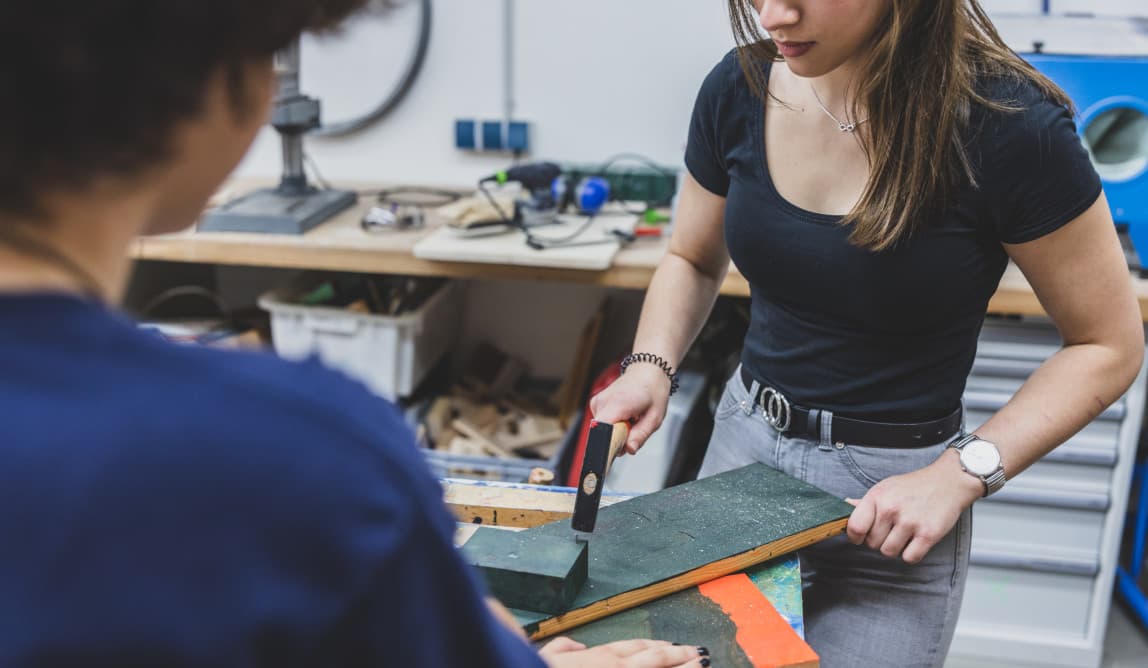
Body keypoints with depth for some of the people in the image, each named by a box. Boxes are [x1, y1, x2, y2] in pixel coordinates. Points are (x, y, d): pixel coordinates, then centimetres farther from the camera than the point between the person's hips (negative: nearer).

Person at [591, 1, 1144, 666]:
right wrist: (651, 366, -8)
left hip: (892, 489, -4)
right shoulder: (739, 89, -8)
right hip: (744, 438, 4)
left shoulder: (1006, 125, -21)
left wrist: (959, 475, -19)